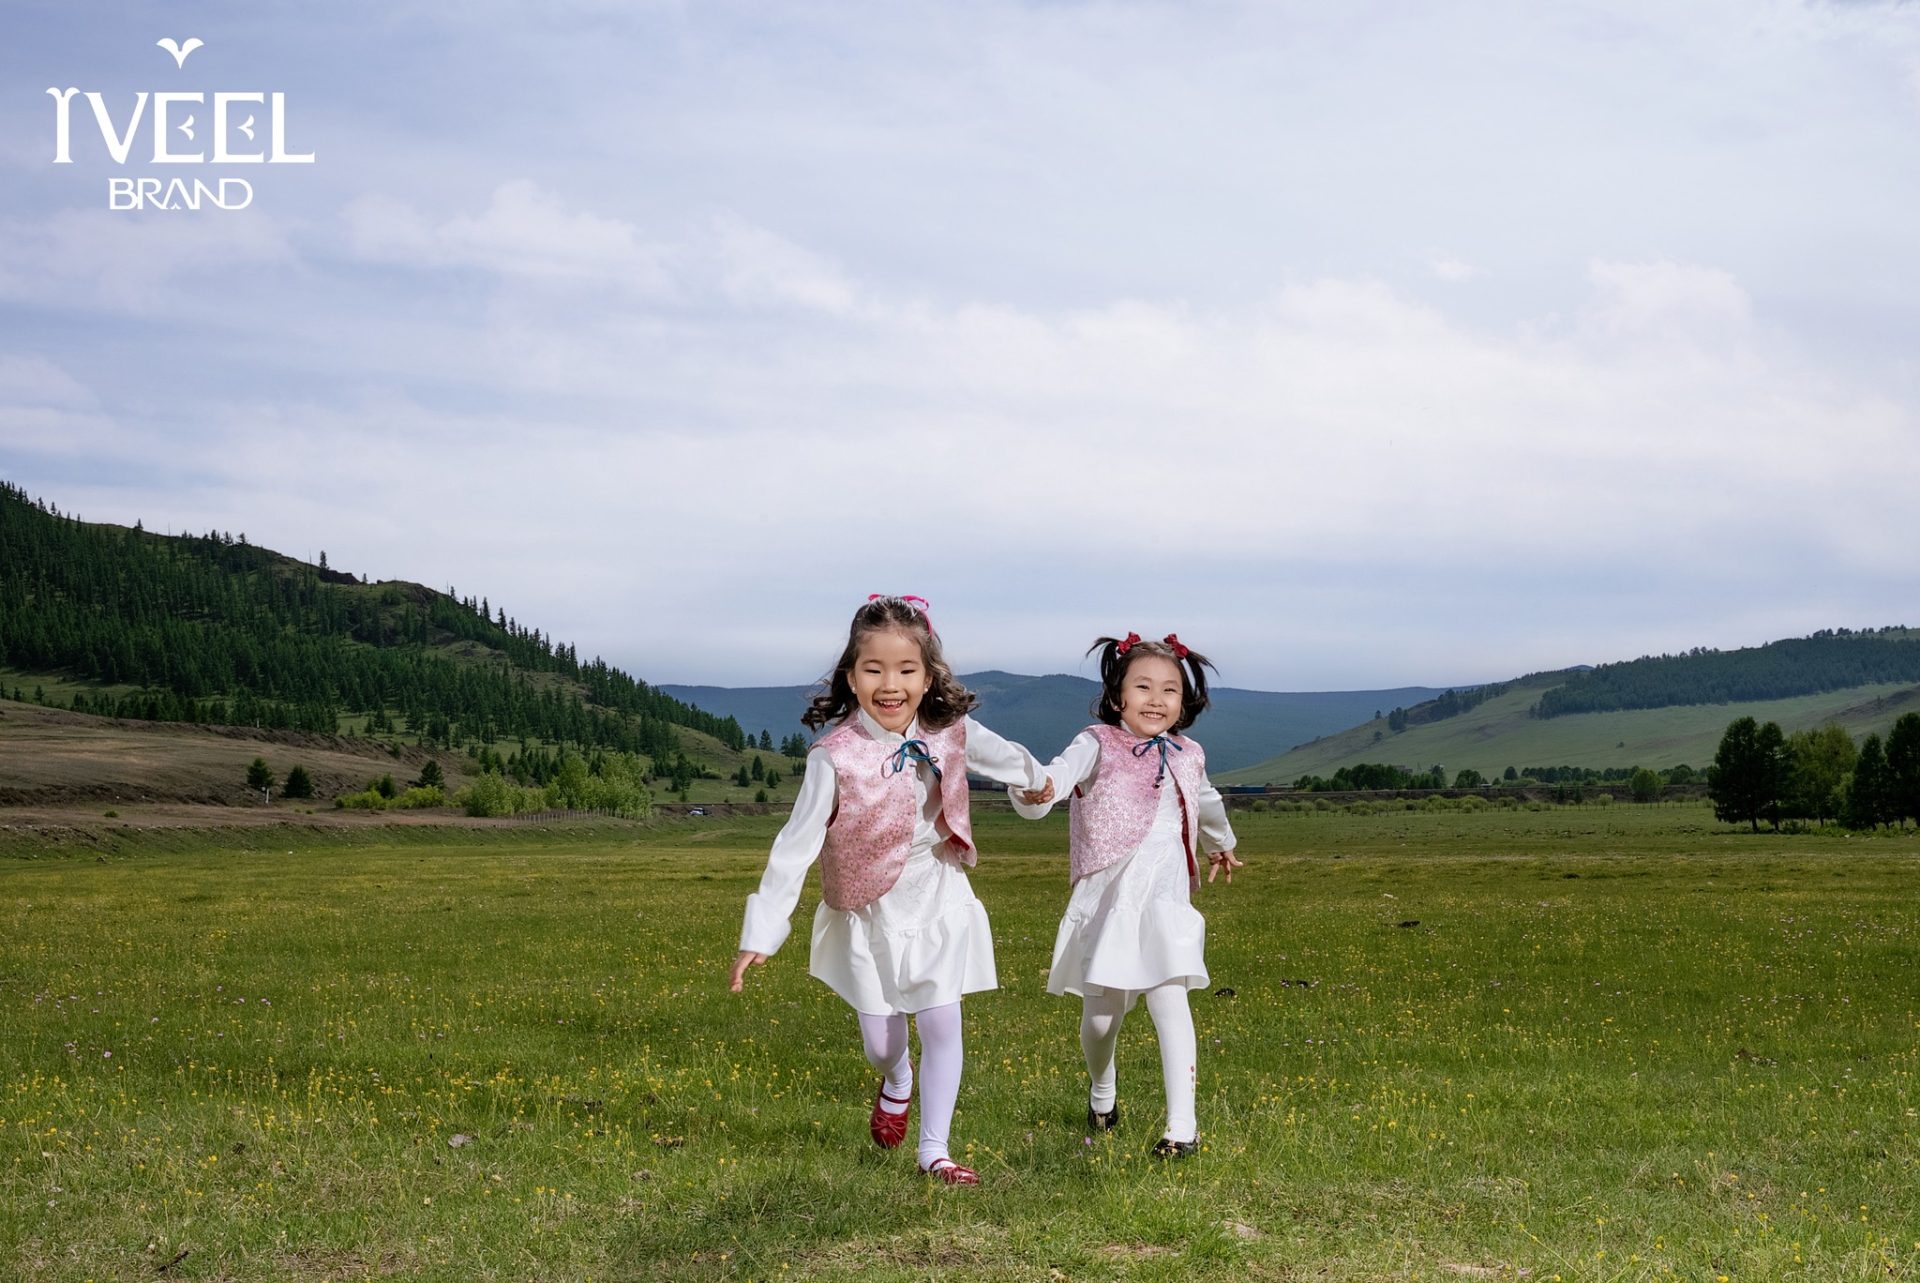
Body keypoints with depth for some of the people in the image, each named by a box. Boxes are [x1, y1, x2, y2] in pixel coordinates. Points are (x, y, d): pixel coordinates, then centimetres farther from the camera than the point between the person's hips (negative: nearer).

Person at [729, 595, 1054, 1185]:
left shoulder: (950, 733, -13)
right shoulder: (835, 756, -24)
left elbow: (1001, 753, 11)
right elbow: (795, 845, -21)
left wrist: (1036, 778, 32)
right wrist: (760, 934, -23)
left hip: (937, 903, 2)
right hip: (868, 914, -2)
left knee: (942, 1026, -4)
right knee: (880, 1041, 6)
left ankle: (934, 1150, 11)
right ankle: (896, 1081, 43)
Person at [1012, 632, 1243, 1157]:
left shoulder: (1187, 757, 9)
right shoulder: (1098, 745, -6)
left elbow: (1207, 802, 32)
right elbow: (1057, 775, -25)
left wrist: (1222, 845, 50)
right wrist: (1032, 789, -49)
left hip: (1165, 902, 2)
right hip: (1107, 900, -2)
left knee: (1169, 1001, -16)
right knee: (1101, 1015, 7)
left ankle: (1182, 1124, -13)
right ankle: (1101, 1091, 39)